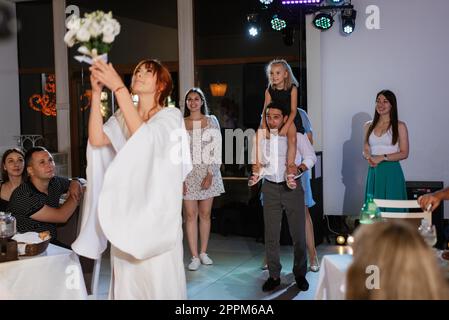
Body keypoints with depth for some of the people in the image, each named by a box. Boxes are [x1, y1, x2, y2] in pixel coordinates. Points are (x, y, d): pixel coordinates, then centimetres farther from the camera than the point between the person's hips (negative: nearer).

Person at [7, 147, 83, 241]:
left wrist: (75, 186, 0)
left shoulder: (55, 182, 1)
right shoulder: (22, 196, -18)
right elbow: (61, 217, -17)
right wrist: (74, 198, -1)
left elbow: (74, 182, 23)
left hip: (51, 243, 7)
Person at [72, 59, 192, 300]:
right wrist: (96, 93, -13)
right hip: (125, 209, 4)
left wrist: (118, 88, -25)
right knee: (126, 278, 7)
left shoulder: (171, 115, -2)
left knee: (158, 276, -3)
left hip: (157, 211, -4)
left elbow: (144, 136, -23)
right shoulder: (122, 117, 10)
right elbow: (97, 139, -9)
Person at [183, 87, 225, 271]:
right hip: (187, 172, 0)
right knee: (190, 215, -2)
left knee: (205, 214, 6)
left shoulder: (211, 121, 4)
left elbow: (217, 149, 0)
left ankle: (203, 252, 18)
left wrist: (210, 174, -10)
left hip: (208, 172, 0)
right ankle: (194, 256, 2)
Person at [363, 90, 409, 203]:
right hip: (374, 172, 3)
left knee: (392, 207, -3)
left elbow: (404, 153, -5)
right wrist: (369, 158, -7)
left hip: (392, 172, -3)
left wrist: (382, 157, -14)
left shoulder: (399, 126, -1)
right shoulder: (369, 126, 11)